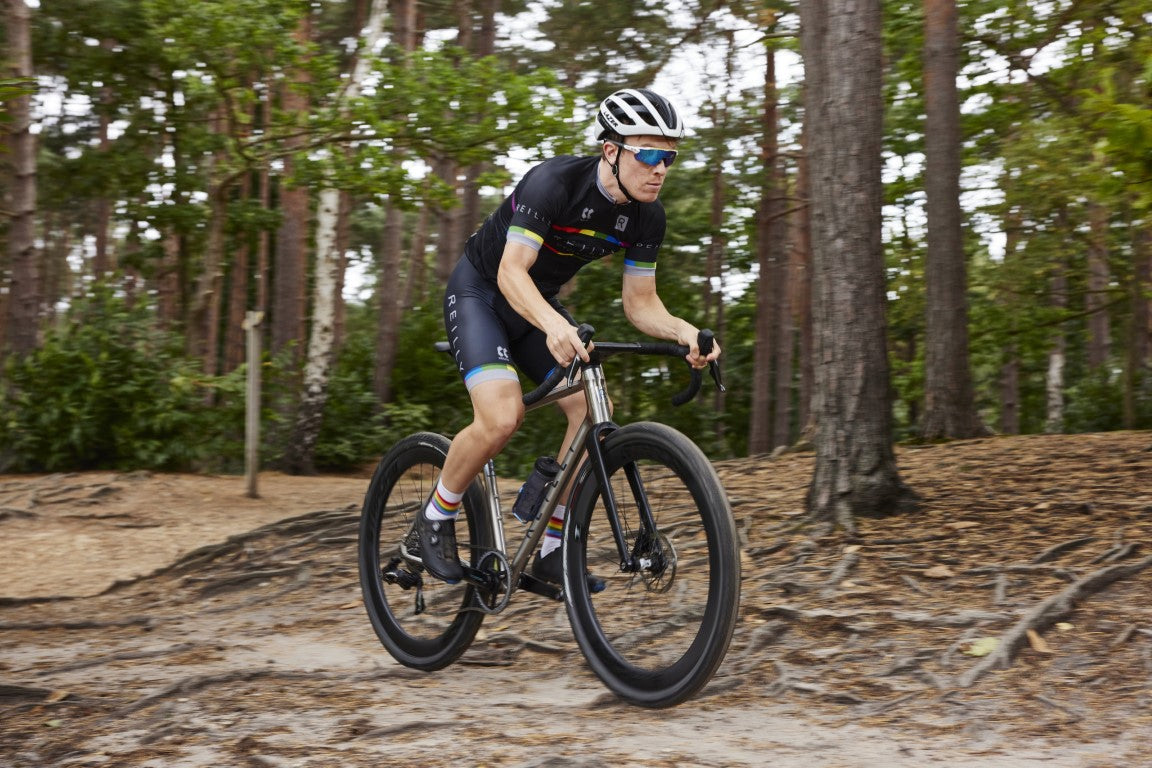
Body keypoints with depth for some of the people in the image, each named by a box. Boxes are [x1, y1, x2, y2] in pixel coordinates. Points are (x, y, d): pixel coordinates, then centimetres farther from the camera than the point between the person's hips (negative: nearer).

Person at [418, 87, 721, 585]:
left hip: (539, 303, 6)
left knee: (594, 409, -14)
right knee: (502, 416, -27)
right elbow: (511, 272, -36)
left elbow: (639, 303, -6)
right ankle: (437, 516, 0)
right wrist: (554, 324, -56)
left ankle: (552, 549, -2)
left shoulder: (646, 216, -10)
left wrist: (683, 331, -27)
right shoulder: (554, 181, -30)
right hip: (481, 291, -6)